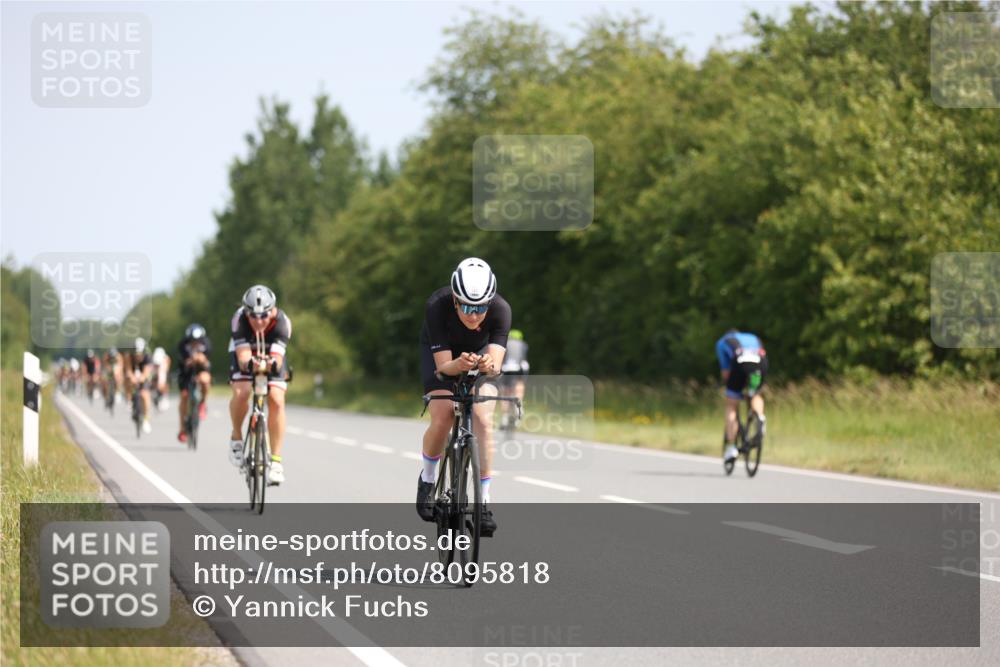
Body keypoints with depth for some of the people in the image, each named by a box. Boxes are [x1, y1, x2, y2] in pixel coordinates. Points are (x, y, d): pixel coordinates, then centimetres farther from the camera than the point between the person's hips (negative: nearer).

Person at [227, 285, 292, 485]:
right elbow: (243, 355, -41)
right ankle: (236, 437, 0)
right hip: (244, 352, 0)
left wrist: (271, 364, -66)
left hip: (272, 356, 1)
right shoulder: (239, 319, -34)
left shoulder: (282, 322, -34)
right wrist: (250, 364, -64)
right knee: (241, 393, -28)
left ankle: (276, 460, -13)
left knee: (276, 400, -19)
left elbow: (277, 357, -43)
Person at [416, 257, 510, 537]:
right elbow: (443, 365, -36)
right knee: (441, 420, -18)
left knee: (483, 420, -18)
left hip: (480, 350, 1)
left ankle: (484, 501, -11)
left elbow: (496, 364, -39)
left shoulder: (501, 310, -34)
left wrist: (489, 365, -63)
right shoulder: (436, 307, -36)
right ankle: (427, 479, 10)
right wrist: (459, 364, -58)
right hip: (440, 352, -1)